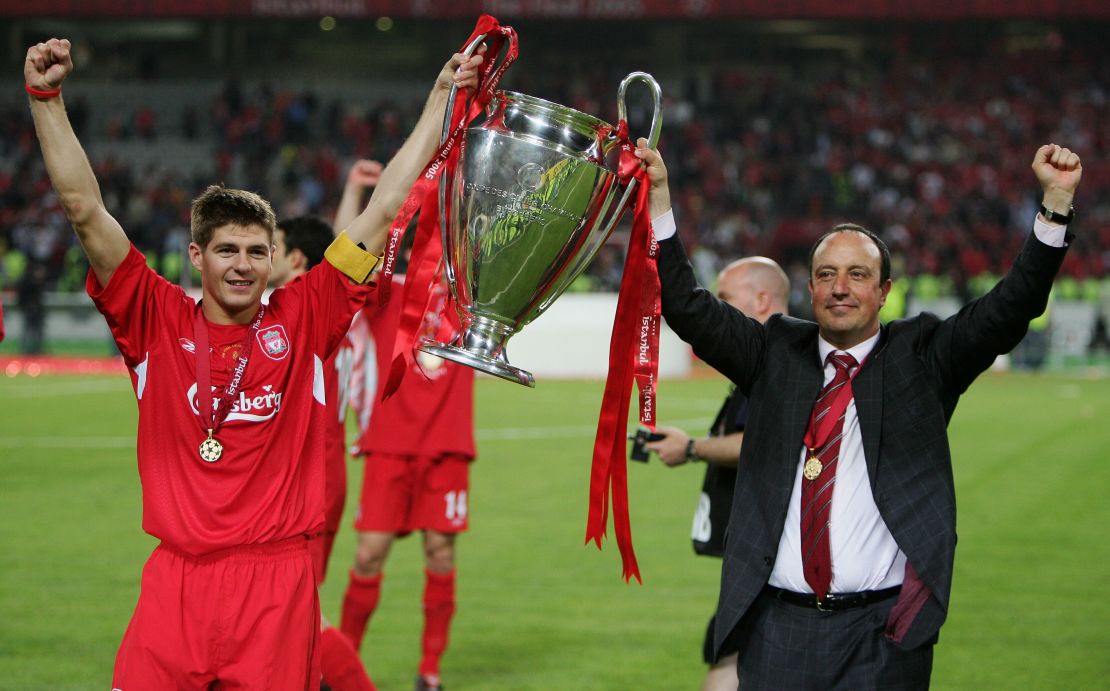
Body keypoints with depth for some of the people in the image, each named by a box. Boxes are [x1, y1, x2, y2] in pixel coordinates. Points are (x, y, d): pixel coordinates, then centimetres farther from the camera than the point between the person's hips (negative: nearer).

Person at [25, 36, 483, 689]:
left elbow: (384, 212, 6)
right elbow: (86, 209, 0)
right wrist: (47, 97, -6)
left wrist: (441, 100, 8)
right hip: (177, 581, 0)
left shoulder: (302, 320, 4)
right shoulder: (159, 321, 4)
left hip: (280, 585, 0)